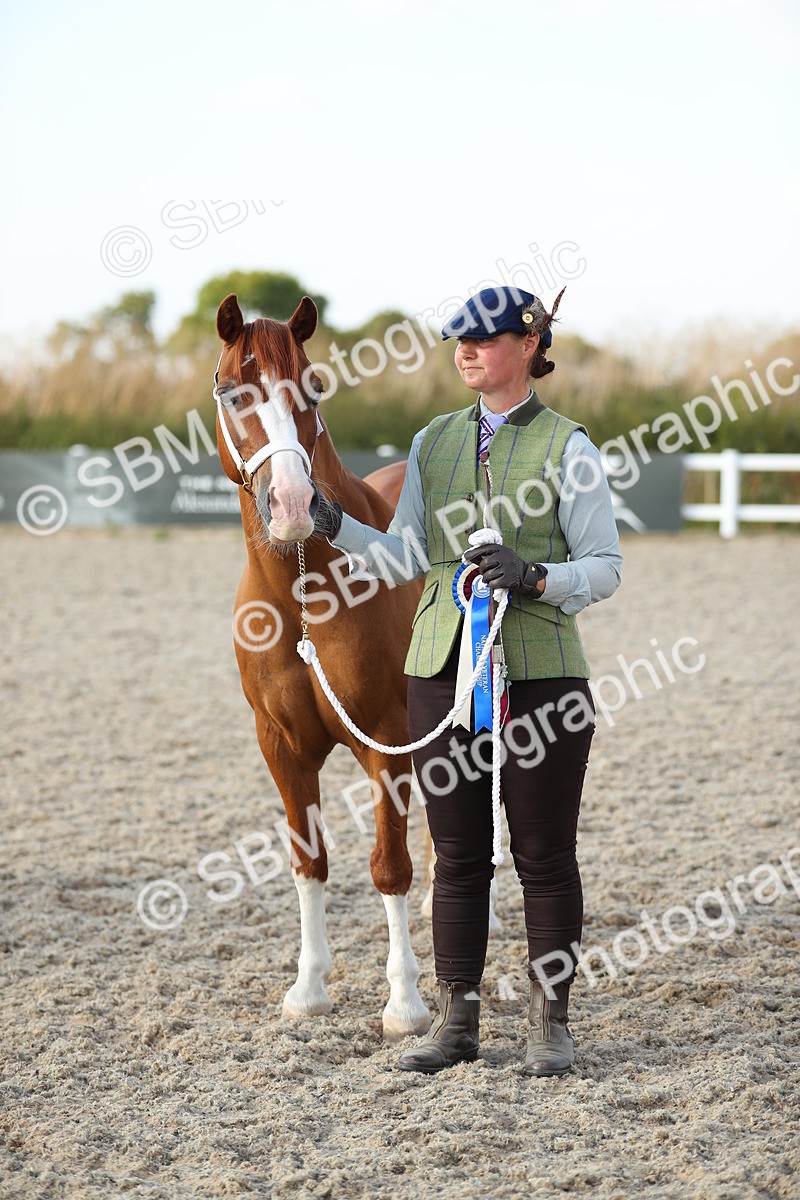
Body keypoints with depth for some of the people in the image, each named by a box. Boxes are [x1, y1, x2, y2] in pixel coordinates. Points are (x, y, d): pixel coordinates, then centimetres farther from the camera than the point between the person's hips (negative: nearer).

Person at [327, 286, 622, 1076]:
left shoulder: (566, 447, -3)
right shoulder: (434, 442, 10)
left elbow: (604, 567, -4)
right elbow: (403, 560, 8)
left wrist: (536, 578, -21)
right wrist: (333, 526, -6)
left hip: (538, 674, -4)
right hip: (442, 669, 4)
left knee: (544, 854, 3)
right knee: (457, 855, 8)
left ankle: (549, 1022, 13)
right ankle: (456, 1020, 16)